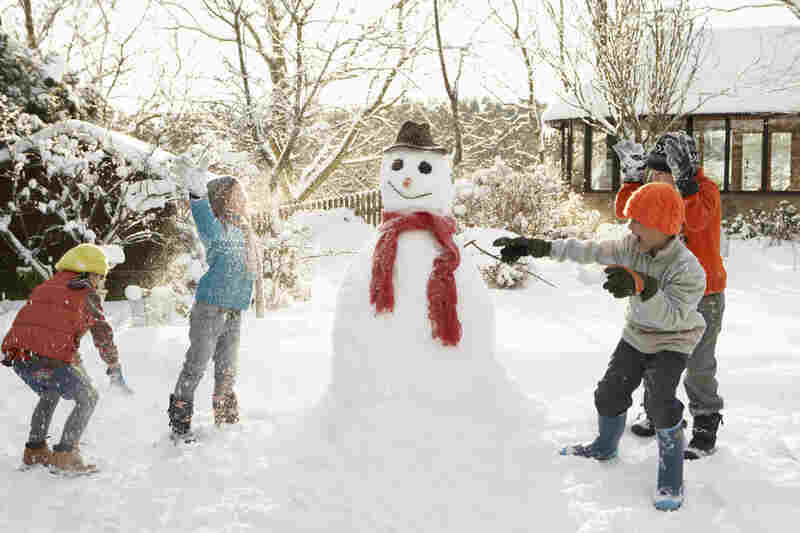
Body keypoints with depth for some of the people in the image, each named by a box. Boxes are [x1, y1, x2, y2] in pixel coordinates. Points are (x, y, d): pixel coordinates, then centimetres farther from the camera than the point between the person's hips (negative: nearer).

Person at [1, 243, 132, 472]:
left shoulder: (44, 287, 27)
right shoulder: (86, 294, 9)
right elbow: (103, 334, 9)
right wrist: (115, 370, 19)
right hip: (51, 357, -7)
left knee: (50, 394, 32)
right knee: (87, 398, 12)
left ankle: (34, 450, 30)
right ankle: (64, 454, 3)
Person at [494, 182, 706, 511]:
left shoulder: (688, 270, -32)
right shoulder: (633, 247, -15)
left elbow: (671, 315, -40)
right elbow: (590, 251, -16)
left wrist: (642, 287, -58)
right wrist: (540, 247, -25)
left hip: (672, 341, -6)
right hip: (636, 334, 6)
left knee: (661, 403, -21)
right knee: (610, 393, 10)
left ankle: (671, 481, -5)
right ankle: (605, 448, 39)